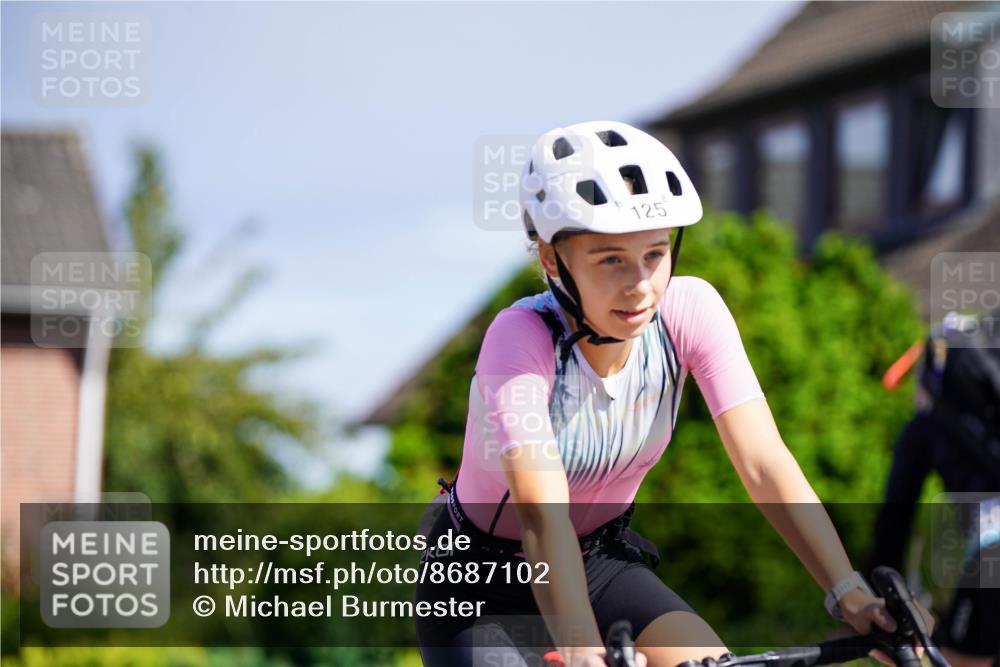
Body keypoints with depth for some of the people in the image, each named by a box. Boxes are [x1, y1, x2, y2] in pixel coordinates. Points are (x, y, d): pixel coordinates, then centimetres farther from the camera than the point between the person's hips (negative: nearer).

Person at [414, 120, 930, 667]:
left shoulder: (689, 311, -18)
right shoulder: (521, 340, -30)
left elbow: (765, 465, -23)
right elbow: (542, 514, -42)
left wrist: (850, 593, -36)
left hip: (598, 558, 4)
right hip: (480, 581, -4)